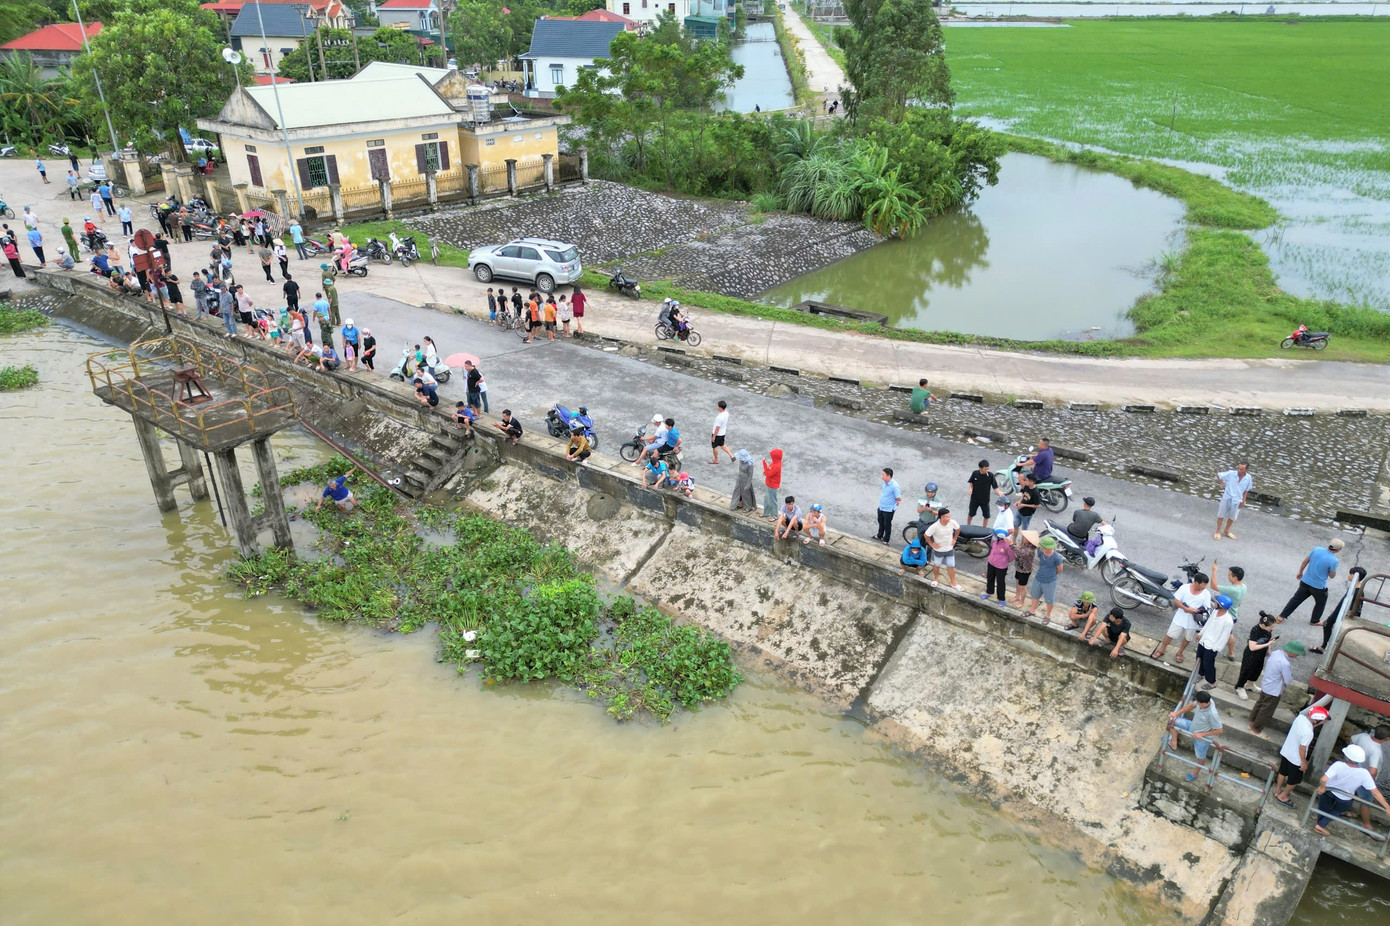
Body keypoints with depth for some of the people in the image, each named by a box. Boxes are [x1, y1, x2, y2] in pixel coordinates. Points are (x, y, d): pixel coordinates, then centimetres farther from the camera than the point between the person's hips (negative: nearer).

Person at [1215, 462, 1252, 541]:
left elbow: (1246, 490, 4)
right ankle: (1218, 531, 22)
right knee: (1221, 515, 9)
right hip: (1227, 498, -2)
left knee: (1232, 517, 17)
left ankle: (1226, 531, 37)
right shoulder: (1231, 473, -17)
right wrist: (1222, 484, -8)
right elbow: (1218, 475, -6)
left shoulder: (1248, 478, -9)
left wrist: (1243, 501, 3)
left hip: (1237, 500, 2)